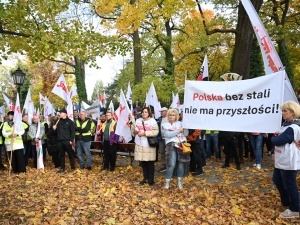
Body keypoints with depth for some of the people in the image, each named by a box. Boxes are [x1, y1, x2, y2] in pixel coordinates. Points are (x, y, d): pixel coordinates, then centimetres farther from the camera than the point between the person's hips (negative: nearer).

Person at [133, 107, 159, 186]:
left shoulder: (152, 121, -5)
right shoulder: (138, 121, 13)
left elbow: (156, 132, -15)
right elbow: (134, 130, 22)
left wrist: (144, 133, -19)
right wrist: (135, 131, -3)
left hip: (149, 145, -5)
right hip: (140, 145, 5)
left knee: (150, 163, 3)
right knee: (143, 162, 10)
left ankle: (151, 179, 14)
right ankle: (145, 178, 24)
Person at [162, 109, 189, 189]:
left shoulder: (180, 123, 13)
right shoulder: (165, 125, 8)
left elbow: (186, 133, 1)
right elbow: (168, 135, -9)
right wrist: (179, 130, -10)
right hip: (172, 145, -2)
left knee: (181, 163, 3)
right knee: (172, 164, -11)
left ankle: (180, 181, 20)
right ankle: (167, 181, 6)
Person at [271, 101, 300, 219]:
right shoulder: (286, 124, 10)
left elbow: (278, 141, -24)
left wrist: (273, 138, -2)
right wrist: (275, 152, 4)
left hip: (289, 162, -11)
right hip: (282, 160, 11)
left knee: (289, 185, 3)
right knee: (277, 180, 21)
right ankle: (286, 202, 39)